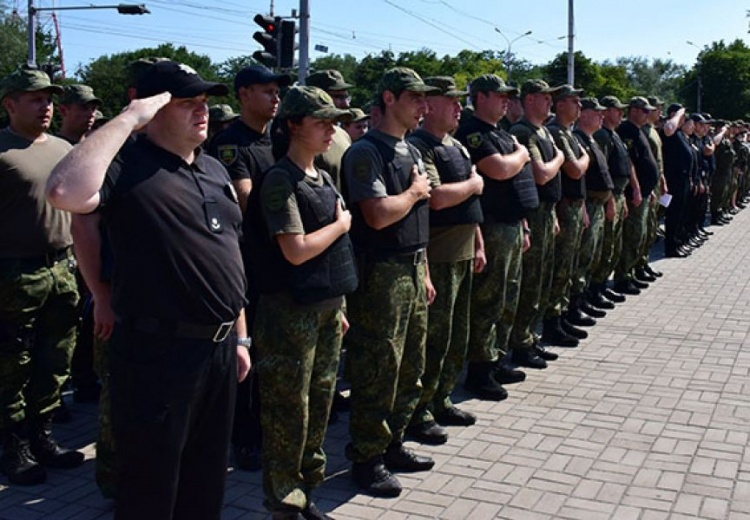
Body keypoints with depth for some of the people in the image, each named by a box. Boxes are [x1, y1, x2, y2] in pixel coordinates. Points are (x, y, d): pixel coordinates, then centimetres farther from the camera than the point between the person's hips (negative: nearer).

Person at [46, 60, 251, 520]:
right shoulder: (127, 164, -11)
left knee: (207, 481, 21)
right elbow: (64, 193, -34)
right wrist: (128, 119, -24)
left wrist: (239, 336, 17)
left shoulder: (215, 169, 13)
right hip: (159, 351, -7)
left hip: (220, 348, 7)